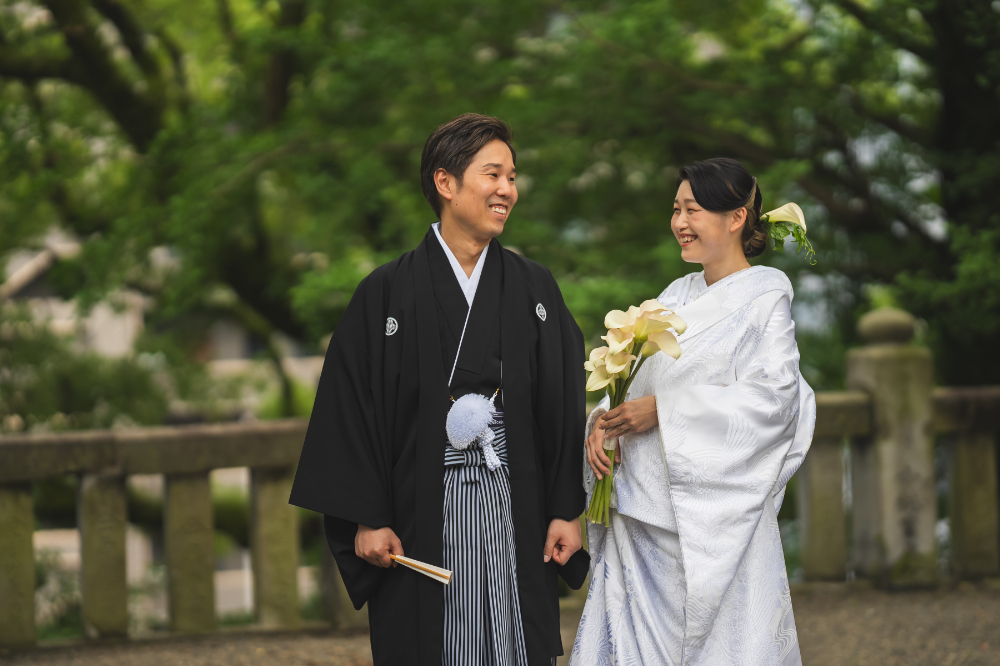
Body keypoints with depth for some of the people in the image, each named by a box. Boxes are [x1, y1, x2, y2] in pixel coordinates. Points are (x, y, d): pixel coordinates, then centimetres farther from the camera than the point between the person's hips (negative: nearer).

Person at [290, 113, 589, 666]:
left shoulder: (534, 288, 8)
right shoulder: (387, 293, -1)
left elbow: (564, 406, 8)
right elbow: (352, 408, -2)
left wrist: (567, 510, 2)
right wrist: (366, 518, -7)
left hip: (514, 508, 2)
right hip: (422, 512, -2)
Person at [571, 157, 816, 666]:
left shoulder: (763, 298, -4)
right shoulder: (678, 295, 15)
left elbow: (772, 397, -14)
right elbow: (635, 376, 15)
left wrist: (663, 411, -16)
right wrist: (603, 419, -7)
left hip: (711, 507, -6)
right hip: (642, 506, 6)